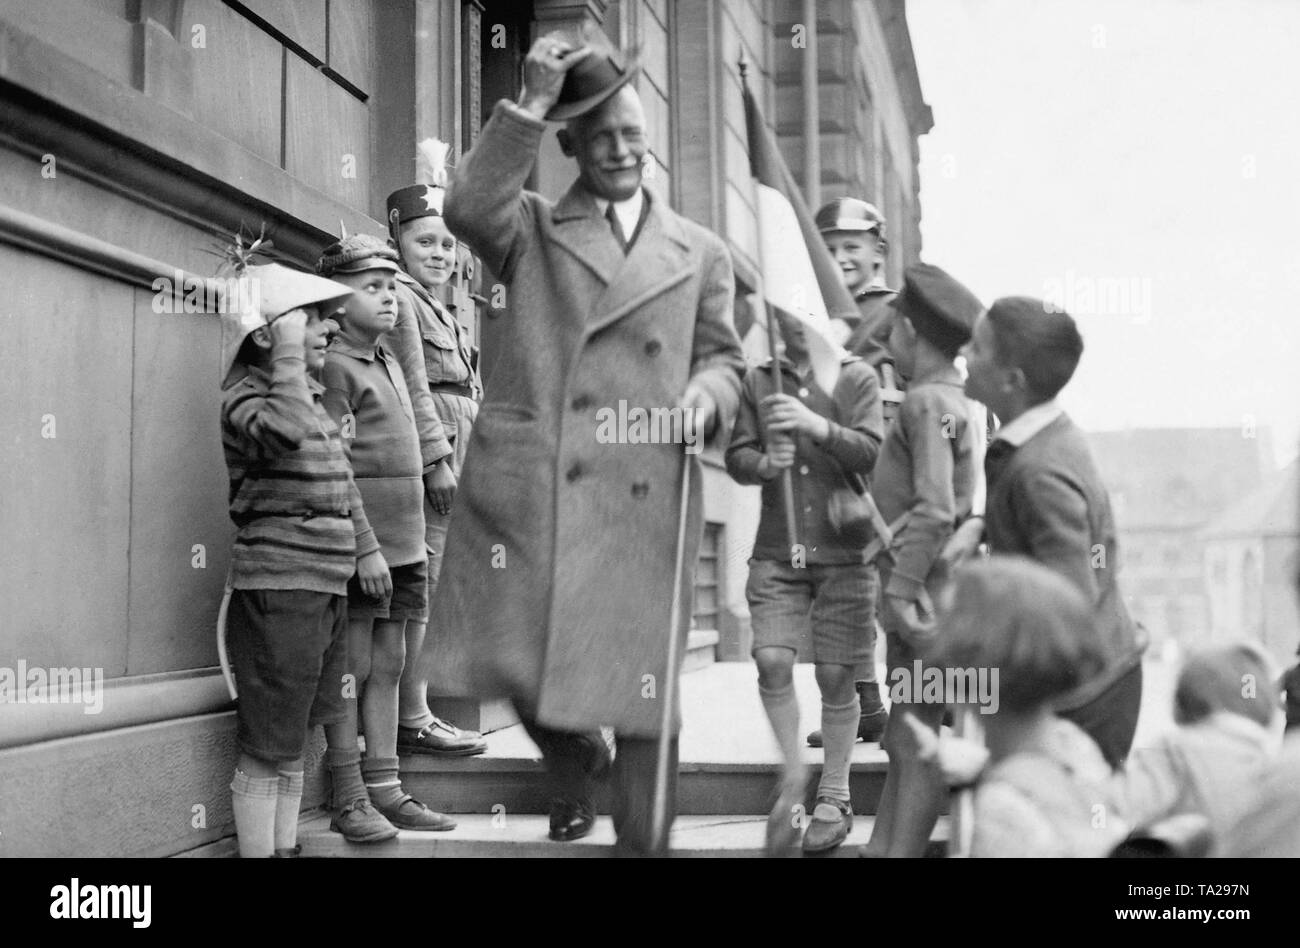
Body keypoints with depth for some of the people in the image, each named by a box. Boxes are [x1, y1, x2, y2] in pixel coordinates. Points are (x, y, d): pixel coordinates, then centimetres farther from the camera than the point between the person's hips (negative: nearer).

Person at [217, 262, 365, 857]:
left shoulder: (311, 396, 16)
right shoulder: (244, 397, -10)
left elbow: (340, 479, 25)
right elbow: (284, 432, -33)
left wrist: (366, 546, 23)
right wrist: (289, 357, -22)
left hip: (326, 586, 9)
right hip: (277, 587, -9)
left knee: (295, 739, 17)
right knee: (267, 748, -2)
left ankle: (286, 846, 27)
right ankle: (257, 850, 7)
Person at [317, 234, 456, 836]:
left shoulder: (390, 364, 17)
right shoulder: (332, 365, -8)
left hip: (402, 542, 8)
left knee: (389, 666, 10)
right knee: (352, 668, -1)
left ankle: (385, 788, 17)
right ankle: (347, 802, 7)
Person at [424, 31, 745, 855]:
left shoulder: (702, 253, 18)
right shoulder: (531, 230, 12)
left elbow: (724, 357, 18)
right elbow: (467, 209, -8)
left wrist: (708, 393, -5)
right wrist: (530, 106, -10)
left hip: (642, 497, 1)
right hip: (524, 485, 0)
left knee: (640, 686, 1)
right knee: (514, 660, 3)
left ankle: (643, 842, 19)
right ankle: (575, 759, 38)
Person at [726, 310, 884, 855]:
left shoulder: (857, 377, 2)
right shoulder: (758, 381, 9)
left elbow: (873, 453, -8)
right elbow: (735, 456, 8)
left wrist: (817, 426, -24)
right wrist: (764, 463, -14)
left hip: (844, 552, -2)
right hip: (777, 551, 2)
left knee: (835, 677, 2)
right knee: (772, 662, -12)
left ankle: (834, 797, 18)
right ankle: (792, 775, 9)